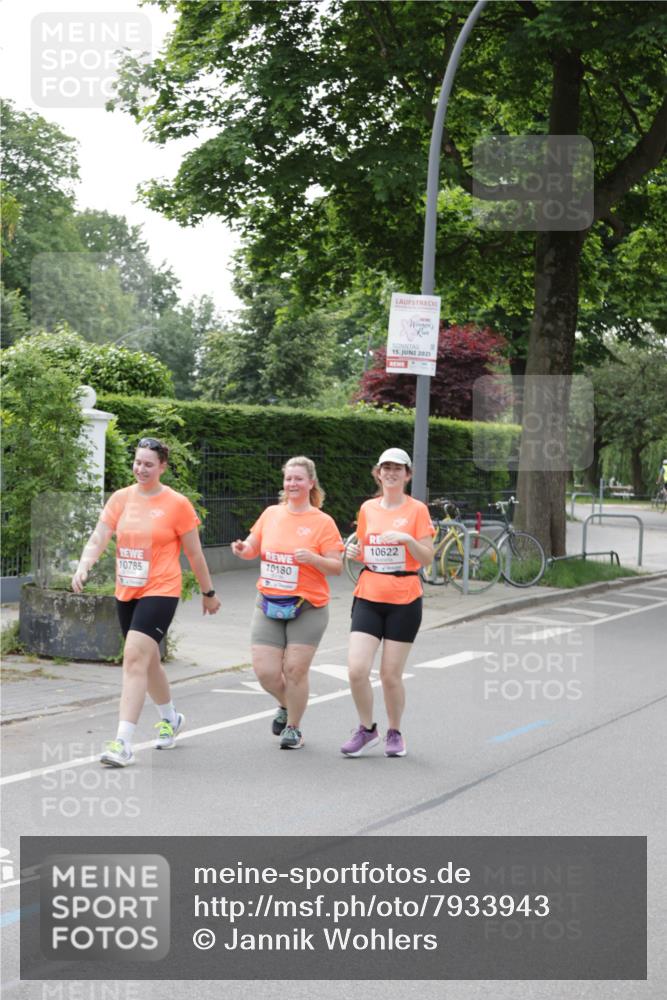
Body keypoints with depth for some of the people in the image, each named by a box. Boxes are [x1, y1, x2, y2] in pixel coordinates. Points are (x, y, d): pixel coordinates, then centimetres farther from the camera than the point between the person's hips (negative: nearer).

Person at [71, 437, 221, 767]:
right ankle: (170, 718, 43)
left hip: (160, 591, -6)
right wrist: (83, 567, -22)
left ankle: (123, 743, -19)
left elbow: (195, 554, 1)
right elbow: (98, 539, -3)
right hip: (126, 592, 6)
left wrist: (208, 593, 9)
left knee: (134, 658, -18)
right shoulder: (121, 498, 5)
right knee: (147, 660, 19)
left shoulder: (177, 504, -6)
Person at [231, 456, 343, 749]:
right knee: (265, 671, -2)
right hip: (269, 604, 3)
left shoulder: (323, 522, -4)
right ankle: (286, 705, 30)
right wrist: (243, 549, -4)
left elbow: (336, 567, -5)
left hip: (307, 607, -3)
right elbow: (253, 547, 19)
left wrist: (314, 558, -23)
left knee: (295, 669, -3)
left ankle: (293, 728, 18)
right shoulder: (271, 514, 8)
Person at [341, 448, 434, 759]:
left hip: (404, 601, -3)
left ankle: (394, 733, 24)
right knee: (356, 668, -10)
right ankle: (367, 729, 11)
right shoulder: (368, 508, 9)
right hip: (368, 597, 3)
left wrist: (407, 539, -21)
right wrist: (355, 551, 0)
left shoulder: (417, 510, -2)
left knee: (390, 675, 1)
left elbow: (427, 558, -5)